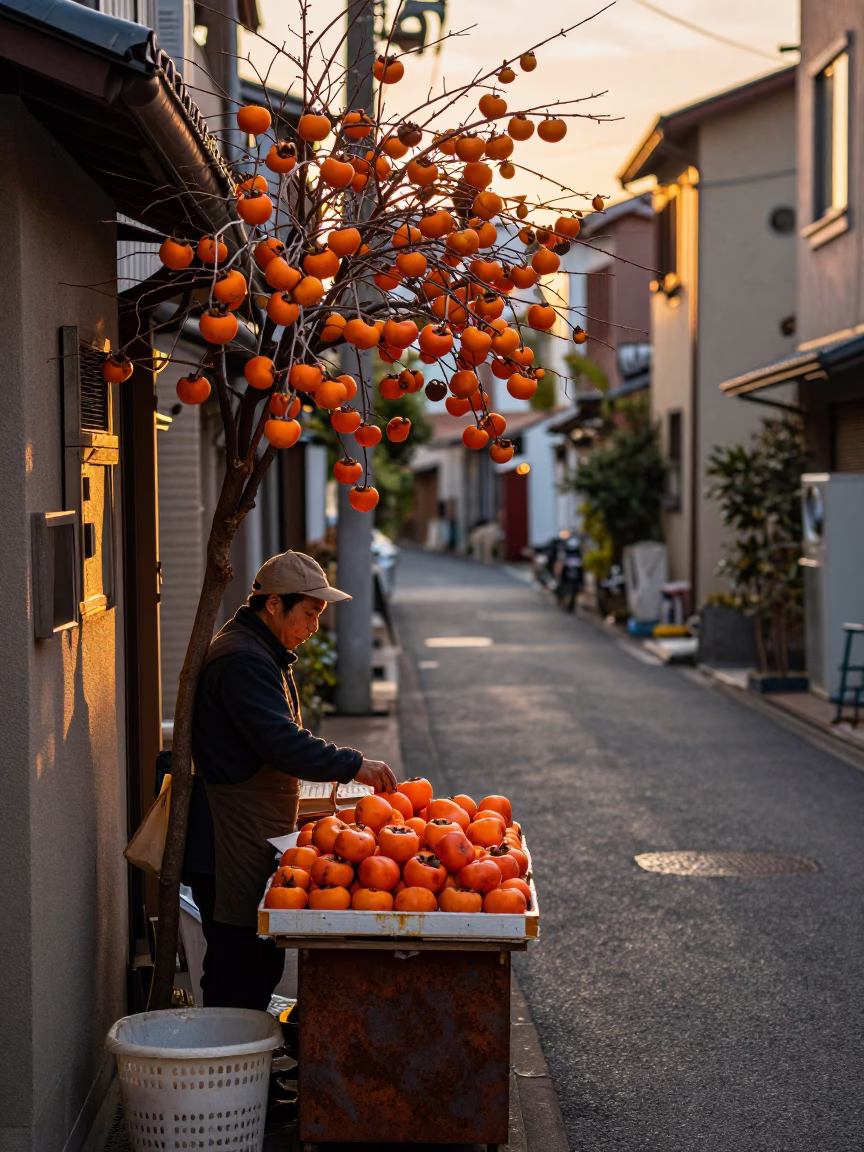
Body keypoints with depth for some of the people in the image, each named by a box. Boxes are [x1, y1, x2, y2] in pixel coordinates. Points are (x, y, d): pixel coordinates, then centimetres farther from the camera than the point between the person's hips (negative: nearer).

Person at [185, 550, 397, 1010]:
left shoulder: (261, 654, 18)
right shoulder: (242, 661, -17)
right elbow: (283, 744, -25)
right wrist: (353, 765, -20)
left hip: (256, 842, 11)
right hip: (233, 848, -11)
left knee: (261, 967, 14)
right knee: (238, 977, -8)